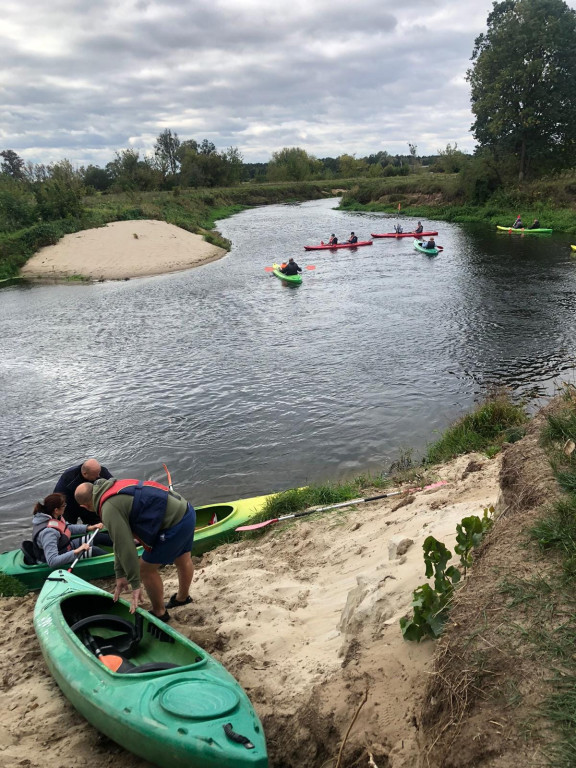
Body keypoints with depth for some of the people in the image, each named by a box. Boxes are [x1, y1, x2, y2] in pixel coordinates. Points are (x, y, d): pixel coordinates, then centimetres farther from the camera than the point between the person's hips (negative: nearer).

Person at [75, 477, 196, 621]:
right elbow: (121, 540, 19)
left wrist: (135, 584, -4)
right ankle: (182, 597, 56)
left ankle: (159, 613, 30)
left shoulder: (109, 510, -15)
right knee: (183, 560, 31)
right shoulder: (115, 487, 14)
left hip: (175, 524, -9)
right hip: (187, 511, 9)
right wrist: (120, 575, 23)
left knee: (147, 569, 10)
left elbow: (125, 548, -14)